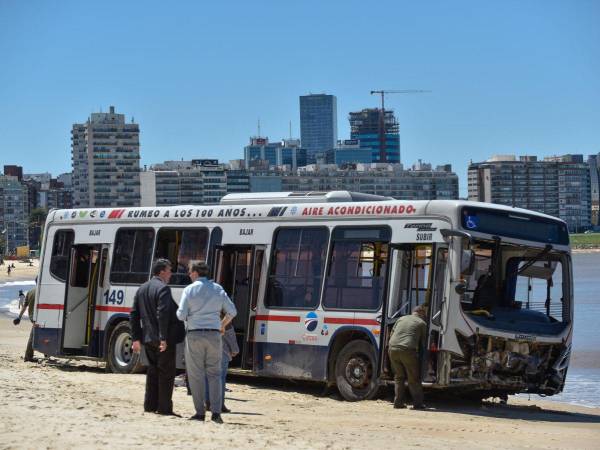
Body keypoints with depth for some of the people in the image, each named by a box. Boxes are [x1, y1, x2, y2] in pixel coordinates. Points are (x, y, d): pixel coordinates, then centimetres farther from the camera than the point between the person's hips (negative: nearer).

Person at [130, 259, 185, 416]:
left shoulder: (141, 289, 12)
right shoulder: (163, 288, -13)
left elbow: (134, 315, 12)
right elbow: (163, 314, -22)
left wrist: (136, 338, 13)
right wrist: (164, 338, -23)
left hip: (148, 338, 8)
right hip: (164, 339, -7)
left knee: (153, 371, 16)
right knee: (166, 373, -1)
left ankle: (150, 405, 18)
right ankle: (164, 408, -1)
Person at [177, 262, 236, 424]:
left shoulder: (189, 290, -3)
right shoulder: (218, 289, 7)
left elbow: (181, 315, -8)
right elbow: (232, 311, 6)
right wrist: (223, 325, 23)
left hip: (194, 334, -3)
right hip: (214, 335, 3)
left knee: (196, 374, 4)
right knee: (214, 373, 8)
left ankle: (200, 412, 3)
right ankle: (216, 412, -2)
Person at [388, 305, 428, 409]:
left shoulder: (401, 319, 21)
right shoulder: (422, 323, 9)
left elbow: (391, 334, 24)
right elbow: (424, 343, 12)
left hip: (393, 349, 4)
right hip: (408, 350, -4)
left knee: (399, 377, 17)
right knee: (414, 379, 6)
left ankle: (398, 402, 15)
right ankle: (417, 403, 6)